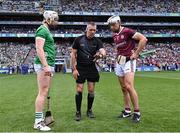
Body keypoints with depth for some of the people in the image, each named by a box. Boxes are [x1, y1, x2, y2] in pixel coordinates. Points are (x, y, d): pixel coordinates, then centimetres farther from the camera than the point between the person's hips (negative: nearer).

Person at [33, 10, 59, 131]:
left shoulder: (47, 31, 22)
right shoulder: (42, 30, -8)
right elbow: (39, 48, -19)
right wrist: (45, 66, -25)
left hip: (49, 65, 10)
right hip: (44, 65, -10)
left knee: (45, 92, 10)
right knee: (43, 92, -9)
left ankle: (41, 118, 17)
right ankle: (38, 122, -5)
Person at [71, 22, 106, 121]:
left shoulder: (97, 41, 2)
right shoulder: (78, 40, -4)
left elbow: (103, 51, -14)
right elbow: (73, 54, -3)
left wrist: (101, 54, -39)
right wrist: (74, 69, -8)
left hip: (92, 68, 2)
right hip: (80, 68, -2)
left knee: (91, 90, 5)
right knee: (79, 90, -3)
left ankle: (89, 110, 22)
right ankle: (78, 112, 9)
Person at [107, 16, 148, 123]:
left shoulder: (127, 31, -12)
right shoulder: (114, 35, 13)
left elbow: (143, 39, -19)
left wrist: (136, 54, -17)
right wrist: (118, 56, 13)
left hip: (129, 61, -8)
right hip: (119, 62, 8)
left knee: (129, 86, -17)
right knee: (124, 88, 10)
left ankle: (137, 112, -5)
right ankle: (127, 111, 21)